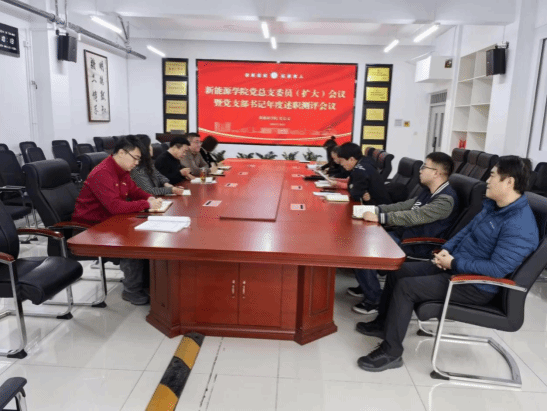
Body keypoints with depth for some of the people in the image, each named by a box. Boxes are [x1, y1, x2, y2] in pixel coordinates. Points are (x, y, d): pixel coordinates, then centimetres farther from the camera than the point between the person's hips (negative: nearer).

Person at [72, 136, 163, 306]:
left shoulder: (122, 170, 4)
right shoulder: (102, 174, -25)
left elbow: (134, 191, 16)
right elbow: (115, 206, -34)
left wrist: (149, 198, -6)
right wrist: (147, 204, -27)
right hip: (90, 227, -9)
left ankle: (146, 278, 9)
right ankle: (132, 290, -10)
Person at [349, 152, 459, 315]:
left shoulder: (446, 199, -21)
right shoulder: (429, 191, 11)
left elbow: (414, 216, -30)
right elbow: (405, 205, 14)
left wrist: (380, 217, -32)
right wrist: (377, 209, 4)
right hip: (402, 235, 10)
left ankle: (374, 299, -2)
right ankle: (366, 286, 22)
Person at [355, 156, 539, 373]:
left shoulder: (520, 226, -25)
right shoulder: (494, 206, 6)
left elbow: (498, 268, -29)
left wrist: (454, 263, -22)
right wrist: (446, 249, 1)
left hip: (475, 286, -10)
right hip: (455, 266, 10)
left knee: (405, 286, -21)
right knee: (398, 272, 8)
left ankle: (391, 352, -7)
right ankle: (384, 323, 27)